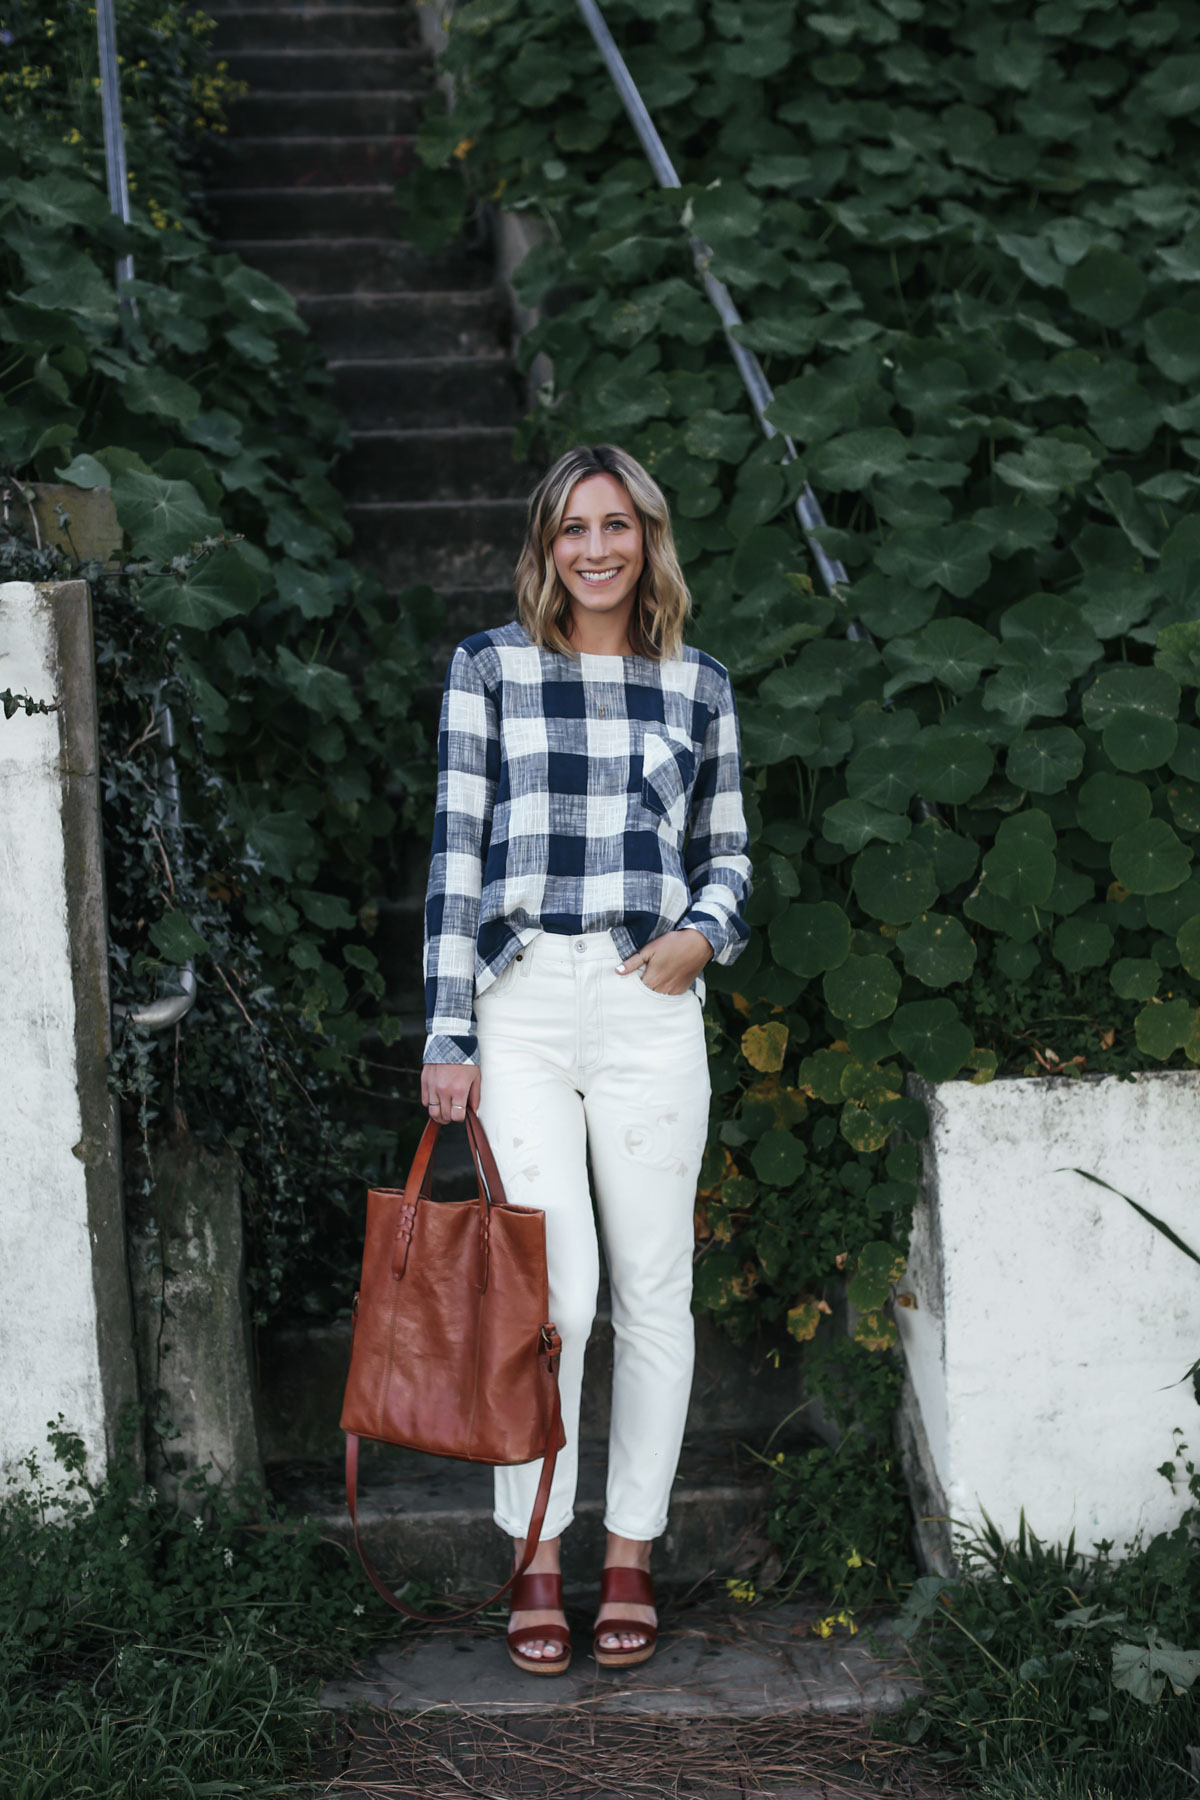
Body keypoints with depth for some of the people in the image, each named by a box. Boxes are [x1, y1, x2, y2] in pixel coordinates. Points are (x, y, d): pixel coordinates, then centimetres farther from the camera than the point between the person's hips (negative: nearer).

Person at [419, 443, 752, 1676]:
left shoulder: (696, 685, 11)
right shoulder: (489, 667, 5)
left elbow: (726, 850, 19)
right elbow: (456, 847, 2)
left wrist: (703, 931, -4)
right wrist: (448, 1033, -4)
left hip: (648, 1003, 2)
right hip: (521, 1001, -2)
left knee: (652, 1288, 4)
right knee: (551, 1284, -9)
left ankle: (630, 1558, 17)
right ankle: (536, 1562, 6)